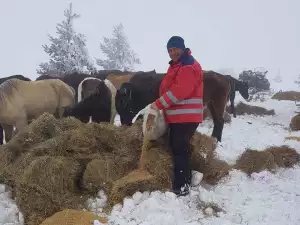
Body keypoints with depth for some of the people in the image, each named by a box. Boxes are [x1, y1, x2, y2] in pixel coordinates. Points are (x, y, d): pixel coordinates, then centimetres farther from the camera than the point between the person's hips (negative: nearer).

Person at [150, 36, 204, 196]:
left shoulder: (189, 66, -15)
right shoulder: (176, 65, 21)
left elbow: (179, 91, -25)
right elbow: (168, 88, 23)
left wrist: (158, 104, -20)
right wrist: (161, 106, 9)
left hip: (185, 117, -11)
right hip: (177, 116, 11)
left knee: (179, 150, -9)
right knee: (178, 149, 16)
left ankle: (181, 187, -2)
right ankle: (184, 181, 28)